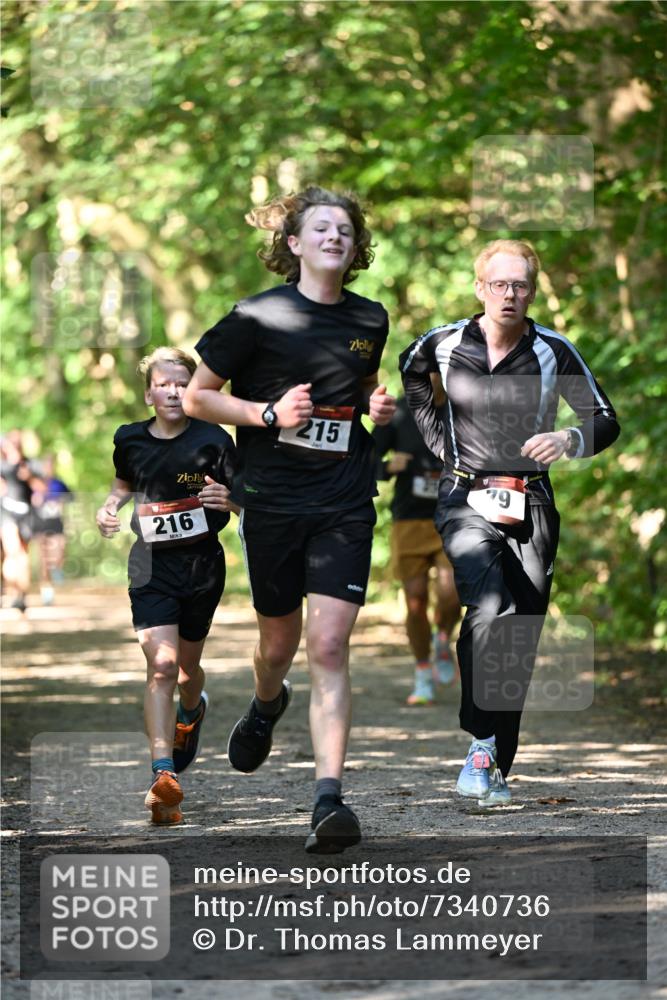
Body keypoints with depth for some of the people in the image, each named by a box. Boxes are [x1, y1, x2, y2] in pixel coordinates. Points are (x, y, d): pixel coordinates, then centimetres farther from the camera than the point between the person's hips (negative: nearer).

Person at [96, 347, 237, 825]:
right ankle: (164, 776, -24)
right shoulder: (131, 440, 0)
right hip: (151, 565, 0)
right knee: (161, 664, -17)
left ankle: (191, 713, 56)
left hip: (202, 565, 0)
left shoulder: (213, 441, -10)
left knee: (187, 665, 17)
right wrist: (110, 507, 1)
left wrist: (229, 500, -27)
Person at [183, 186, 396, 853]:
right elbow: (197, 397, 0)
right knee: (280, 642, 14)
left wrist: (377, 406, 2)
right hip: (271, 503, -1)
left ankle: (328, 798, -17)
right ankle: (266, 706, 51)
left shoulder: (369, 321, 7)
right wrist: (269, 413, -15)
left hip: (344, 508, 1)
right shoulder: (258, 318, -5)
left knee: (329, 648, -11)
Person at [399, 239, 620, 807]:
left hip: (531, 504, 1)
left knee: (521, 638, 0)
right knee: (490, 607, -28)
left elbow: (605, 420, 4)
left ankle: (496, 769, 9)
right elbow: (409, 374, 24)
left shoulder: (554, 352, -2)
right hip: (466, 497, -1)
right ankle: (480, 741, -23)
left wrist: (569, 440, -18)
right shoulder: (445, 344, 0)